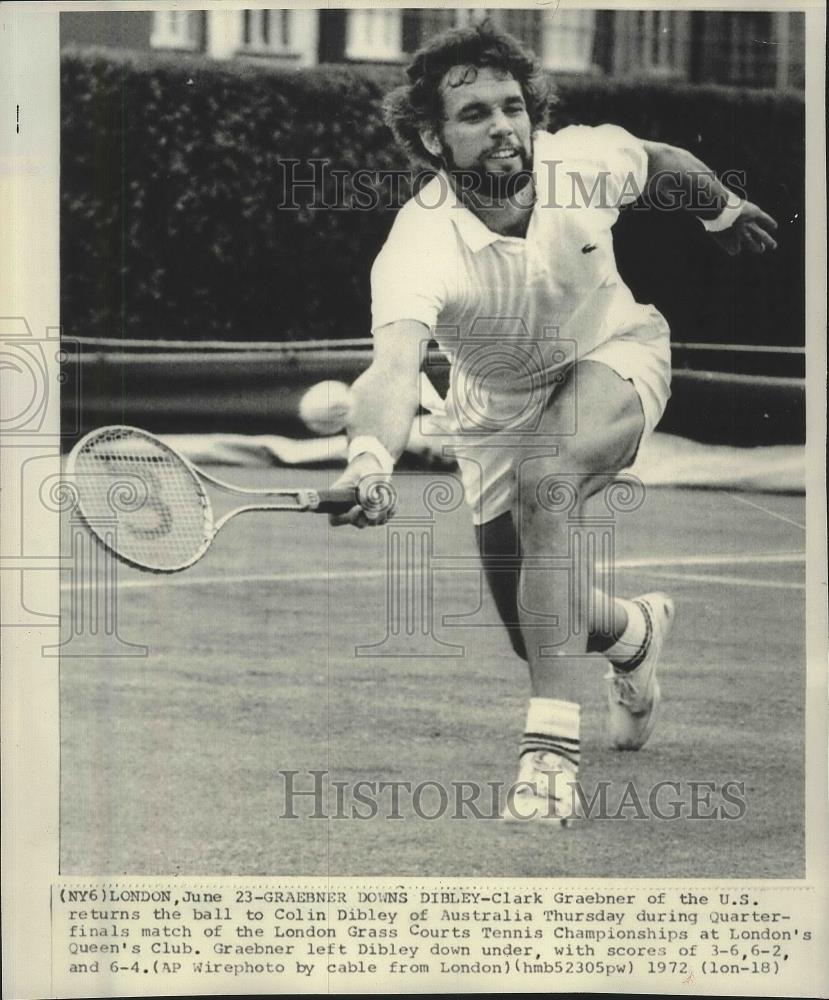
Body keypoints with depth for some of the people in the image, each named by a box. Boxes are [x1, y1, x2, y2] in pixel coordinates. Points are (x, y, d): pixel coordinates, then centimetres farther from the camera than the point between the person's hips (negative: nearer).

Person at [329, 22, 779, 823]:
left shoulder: (586, 161, -26)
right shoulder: (421, 246, -36)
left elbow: (662, 164, 0)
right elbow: (393, 366, -54)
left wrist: (725, 212, 17)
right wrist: (369, 461, -75)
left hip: (614, 354, -1)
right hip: (499, 407, 1)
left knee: (544, 478, -34)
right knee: (536, 633, 5)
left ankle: (552, 744, -31)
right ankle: (635, 629, 44)